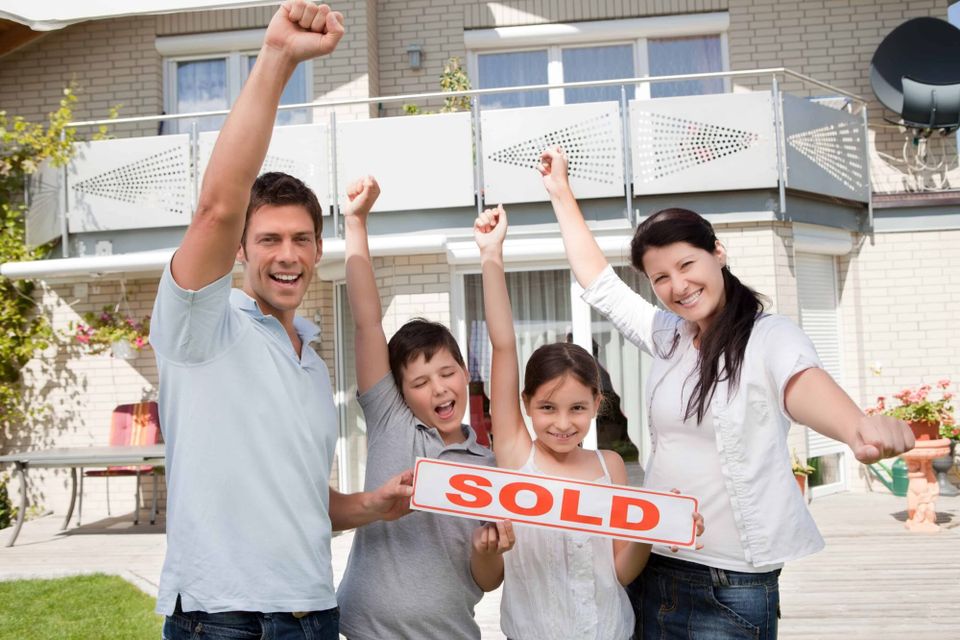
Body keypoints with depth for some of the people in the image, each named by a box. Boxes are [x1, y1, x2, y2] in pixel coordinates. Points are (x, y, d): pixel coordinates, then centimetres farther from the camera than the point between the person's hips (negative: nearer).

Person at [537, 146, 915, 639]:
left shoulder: (769, 336, -10)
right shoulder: (666, 335, 7)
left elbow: (803, 385, -31)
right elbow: (598, 282, 18)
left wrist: (857, 427, -54)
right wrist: (560, 191, 22)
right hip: (652, 569, 6)